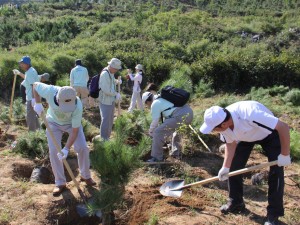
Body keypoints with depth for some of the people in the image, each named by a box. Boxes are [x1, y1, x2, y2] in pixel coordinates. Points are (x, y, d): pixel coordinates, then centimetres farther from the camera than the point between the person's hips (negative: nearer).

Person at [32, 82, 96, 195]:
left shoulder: (77, 106, -39)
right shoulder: (50, 91, -38)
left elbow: (75, 131, -28)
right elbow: (35, 85, -14)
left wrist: (66, 149, -31)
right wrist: (38, 103, -24)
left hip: (71, 123, -1)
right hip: (53, 122, 1)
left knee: (82, 148, -12)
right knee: (53, 151, -8)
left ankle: (85, 176, 12)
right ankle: (60, 183, 7)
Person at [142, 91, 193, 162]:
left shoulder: (155, 104, 5)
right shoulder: (163, 98, 31)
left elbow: (155, 122, 8)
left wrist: (151, 133, 25)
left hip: (179, 116, -9)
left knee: (158, 132, -2)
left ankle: (156, 157, 6)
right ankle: (176, 152, 40)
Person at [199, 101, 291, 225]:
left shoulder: (250, 115, -46)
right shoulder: (223, 124, -25)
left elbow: (284, 127, -37)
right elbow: (231, 143, -7)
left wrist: (285, 154, -30)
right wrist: (226, 167, -13)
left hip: (270, 134, -5)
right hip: (245, 136, 5)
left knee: (276, 171, -12)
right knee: (234, 167, 0)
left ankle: (273, 214, 2)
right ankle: (236, 203, 20)